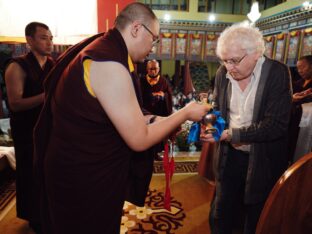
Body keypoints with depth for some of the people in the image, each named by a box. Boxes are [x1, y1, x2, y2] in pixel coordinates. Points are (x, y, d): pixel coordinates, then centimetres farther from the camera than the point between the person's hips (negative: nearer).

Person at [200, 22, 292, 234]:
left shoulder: (277, 73, -16)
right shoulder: (223, 73, -3)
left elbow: (277, 124, -21)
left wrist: (231, 134, -26)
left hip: (262, 160, -3)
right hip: (230, 156, 4)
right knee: (220, 216, 17)